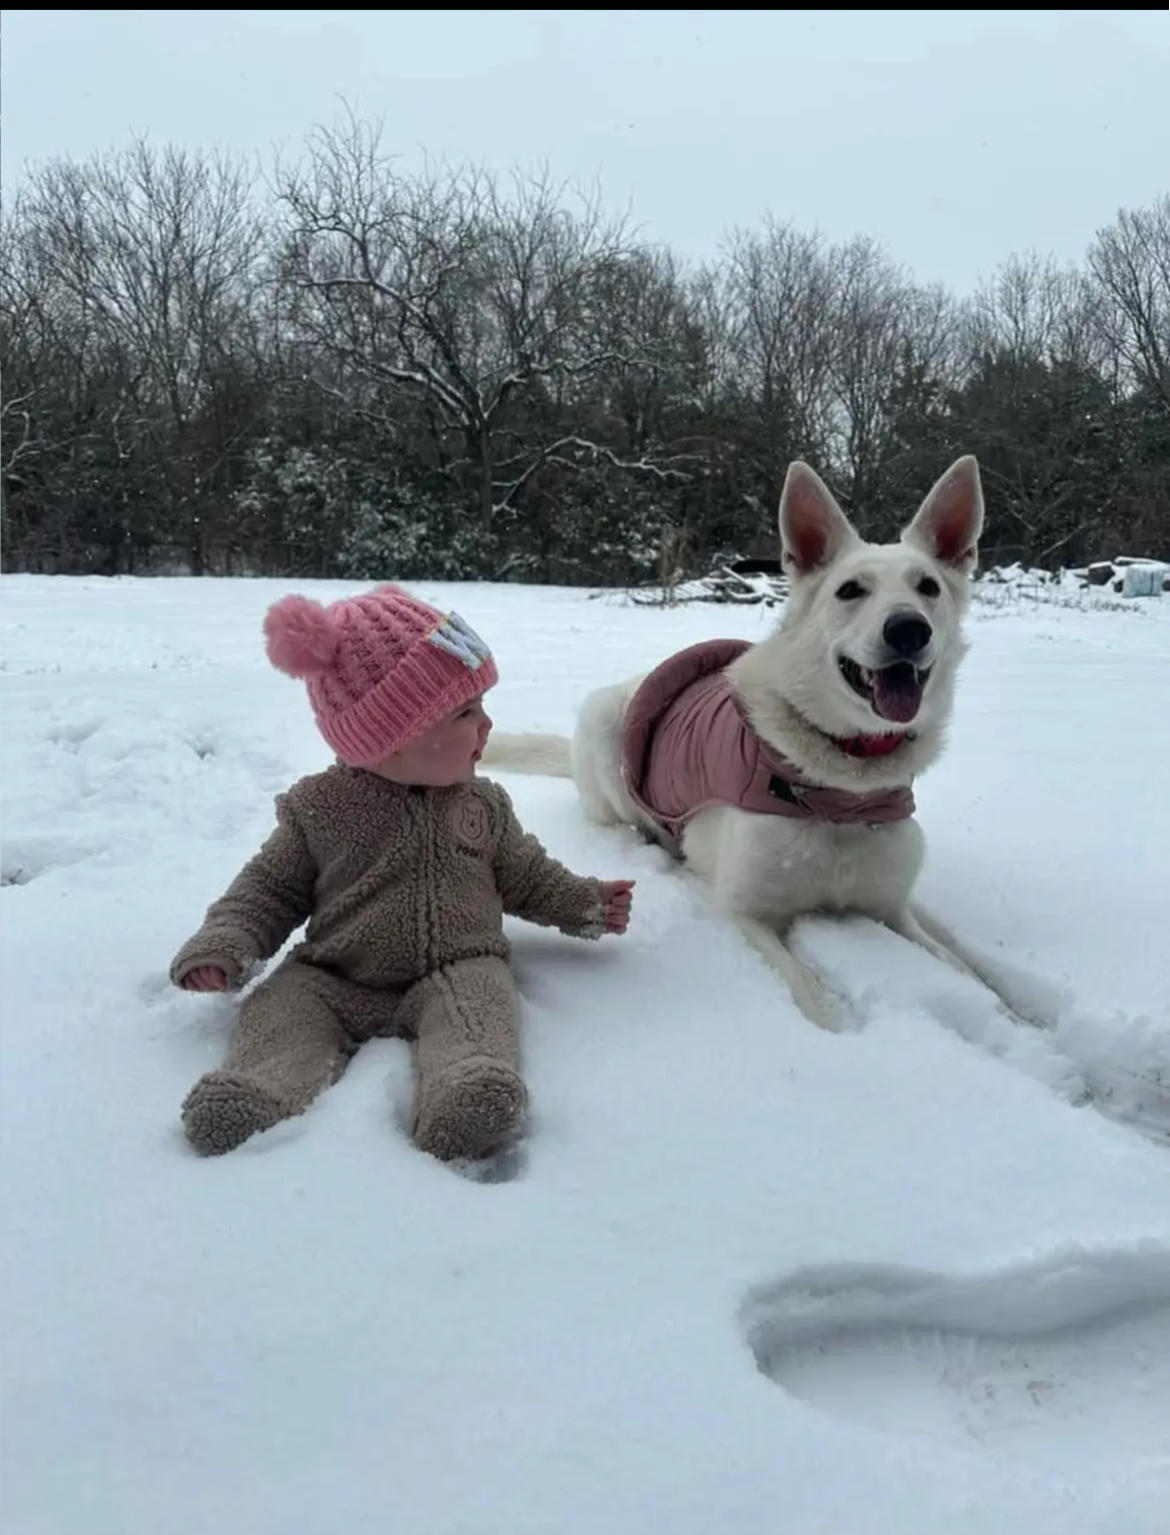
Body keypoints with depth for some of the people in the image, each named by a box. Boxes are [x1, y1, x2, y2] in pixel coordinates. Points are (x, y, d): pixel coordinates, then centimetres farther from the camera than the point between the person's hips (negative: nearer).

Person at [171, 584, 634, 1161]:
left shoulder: (484, 806, 9)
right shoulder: (319, 808, 0)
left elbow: (526, 877, 22)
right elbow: (269, 888, 5)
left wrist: (586, 903, 12)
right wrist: (222, 945, -10)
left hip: (456, 969, 0)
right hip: (332, 981, 0)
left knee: (478, 999, -31)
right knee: (282, 1003, -24)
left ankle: (473, 1080, -57)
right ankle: (263, 1087, -47)